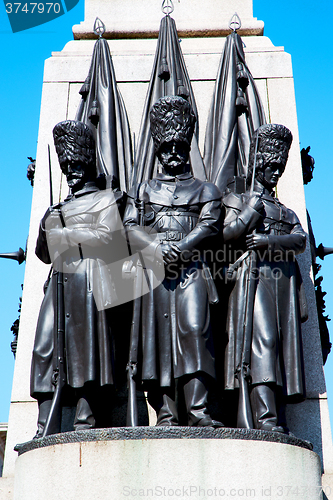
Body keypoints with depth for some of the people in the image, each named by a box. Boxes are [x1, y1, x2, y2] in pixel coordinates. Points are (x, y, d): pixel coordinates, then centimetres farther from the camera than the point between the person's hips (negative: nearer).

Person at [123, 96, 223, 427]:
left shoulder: (204, 190, 18)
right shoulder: (143, 190, 21)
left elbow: (209, 225, 2)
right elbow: (129, 228, 8)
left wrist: (178, 249, -13)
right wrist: (158, 249, -9)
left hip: (192, 269, -1)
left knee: (194, 329, -15)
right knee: (159, 333, -7)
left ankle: (197, 409, -17)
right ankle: (167, 411, -7)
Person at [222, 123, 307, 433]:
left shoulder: (286, 212, 27)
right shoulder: (238, 200, 16)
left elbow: (300, 240, 7)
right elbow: (227, 234, -2)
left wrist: (269, 239, -11)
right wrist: (256, 205, -3)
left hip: (284, 280, 5)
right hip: (254, 277, -5)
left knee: (285, 344, -2)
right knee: (261, 341, -19)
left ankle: (279, 423, -2)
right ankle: (266, 419, -23)